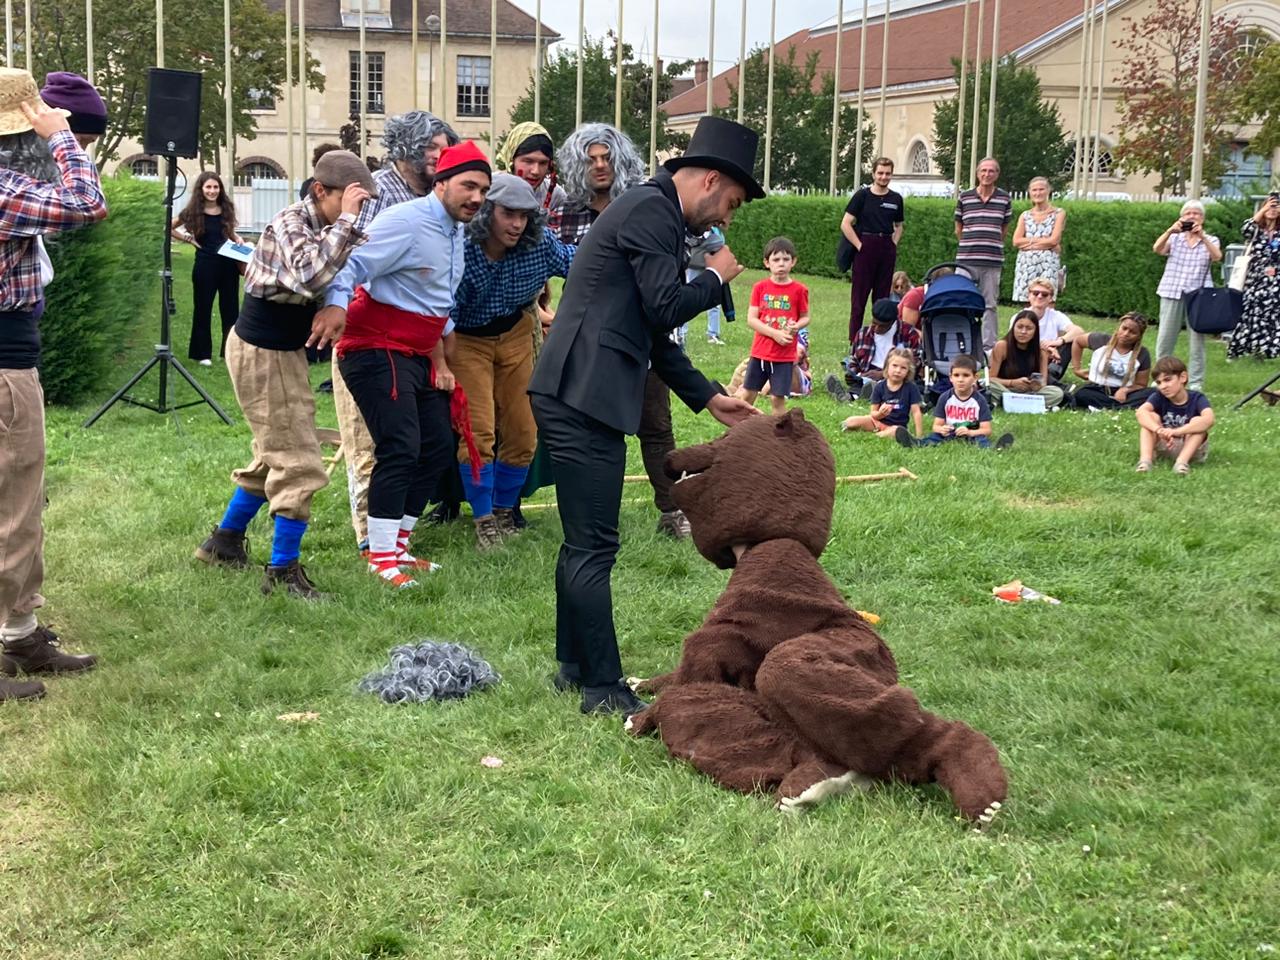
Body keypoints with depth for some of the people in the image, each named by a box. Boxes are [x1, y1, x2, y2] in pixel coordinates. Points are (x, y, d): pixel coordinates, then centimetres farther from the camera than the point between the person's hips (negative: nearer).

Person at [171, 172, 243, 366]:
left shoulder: (227, 209, 4)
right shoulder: (193, 211, -4)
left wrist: (238, 239, -1)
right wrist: (188, 239, -3)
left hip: (228, 263, 3)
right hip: (205, 264, -3)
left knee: (230, 308, 8)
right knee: (203, 308, 5)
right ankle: (203, 353, 13)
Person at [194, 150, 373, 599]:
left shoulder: (325, 226, 4)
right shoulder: (290, 223, -22)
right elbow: (311, 276, -41)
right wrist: (345, 220, -35)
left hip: (281, 350, 10)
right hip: (261, 353, -10)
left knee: (275, 456, 21)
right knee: (299, 464, -7)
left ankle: (224, 542, 35)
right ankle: (283, 571, 0)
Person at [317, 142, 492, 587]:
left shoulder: (455, 232, 13)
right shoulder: (406, 222, -17)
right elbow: (354, 263, -29)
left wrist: (439, 362, 21)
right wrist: (336, 303, -47)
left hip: (415, 357, 10)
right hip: (376, 351, -10)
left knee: (439, 448, 9)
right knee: (400, 449, -16)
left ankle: (398, 545, 20)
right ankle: (381, 557, -7)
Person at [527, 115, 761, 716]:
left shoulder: (653, 211, 23)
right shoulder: (652, 211, -10)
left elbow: (653, 330, 26)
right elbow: (667, 308, -17)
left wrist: (708, 398, 24)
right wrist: (715, 277, 2)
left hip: (576, 396, 11)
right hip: (584, 397, -11)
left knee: (584, 542, 17)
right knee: (593, 547, -7)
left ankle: (573, 665, 27)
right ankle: (604, 689, -2)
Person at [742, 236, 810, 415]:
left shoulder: (799, 289, -2)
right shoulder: (760, 287, -1)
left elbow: (805, 317, 7)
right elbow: (751, 319, -5)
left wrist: (796, 326, -16)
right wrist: (775, 334, -16)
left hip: (785, 355, -1)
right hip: (760, 352, 1)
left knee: (777, 398, 0)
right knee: (747, 395, 7)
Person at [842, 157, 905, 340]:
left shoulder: (896, 198, 9)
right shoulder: (862, 195, -2)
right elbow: (845, 224, -5)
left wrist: (893, 244, 8)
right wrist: (860, 246, -10)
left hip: (887, 249, 4)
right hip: (866, 248, -4)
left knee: (882, 297, 9)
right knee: (859, 297, -2)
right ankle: (854, 339, 2)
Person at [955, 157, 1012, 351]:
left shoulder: (1004, 199, 5)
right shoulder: (964, 197, 4)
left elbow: (1005, 229, 14)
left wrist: (992, 246, 12)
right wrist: (969, 247, 13)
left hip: (993, 262, 0)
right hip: (966, 260, 0)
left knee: (990, 305, 4)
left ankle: (988, 346, 8)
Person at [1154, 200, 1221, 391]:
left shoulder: (1210, 240, 10)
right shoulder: (1175, 238, 11)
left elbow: (1217, 257, -12)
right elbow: (1157, 248, -9)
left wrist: (1202, 236, -23)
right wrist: (1171, 230, -24)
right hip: (1172, 293, 1)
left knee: (1197, 341, -2)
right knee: (1164, 339, 3)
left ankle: (1196, 384, 3)